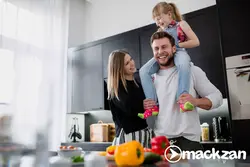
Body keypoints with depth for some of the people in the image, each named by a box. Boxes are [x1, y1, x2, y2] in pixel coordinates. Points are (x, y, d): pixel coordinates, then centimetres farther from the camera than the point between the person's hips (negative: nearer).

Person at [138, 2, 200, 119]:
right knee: (143, 71, -22)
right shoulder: (160, 31, 24)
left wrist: (178, 44, -6)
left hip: (178, 52, -4)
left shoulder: (181, 24, 10)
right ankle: (152, 105, -25)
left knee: (183, 65, -44)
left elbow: (196, 42, 3)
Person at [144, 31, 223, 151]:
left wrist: (195, 101, -19)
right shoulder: (151, 79, 9)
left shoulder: (191, 70, 0)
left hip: (187, 141, -3)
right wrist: (145, 108, -4)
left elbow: (217, 97, -1)